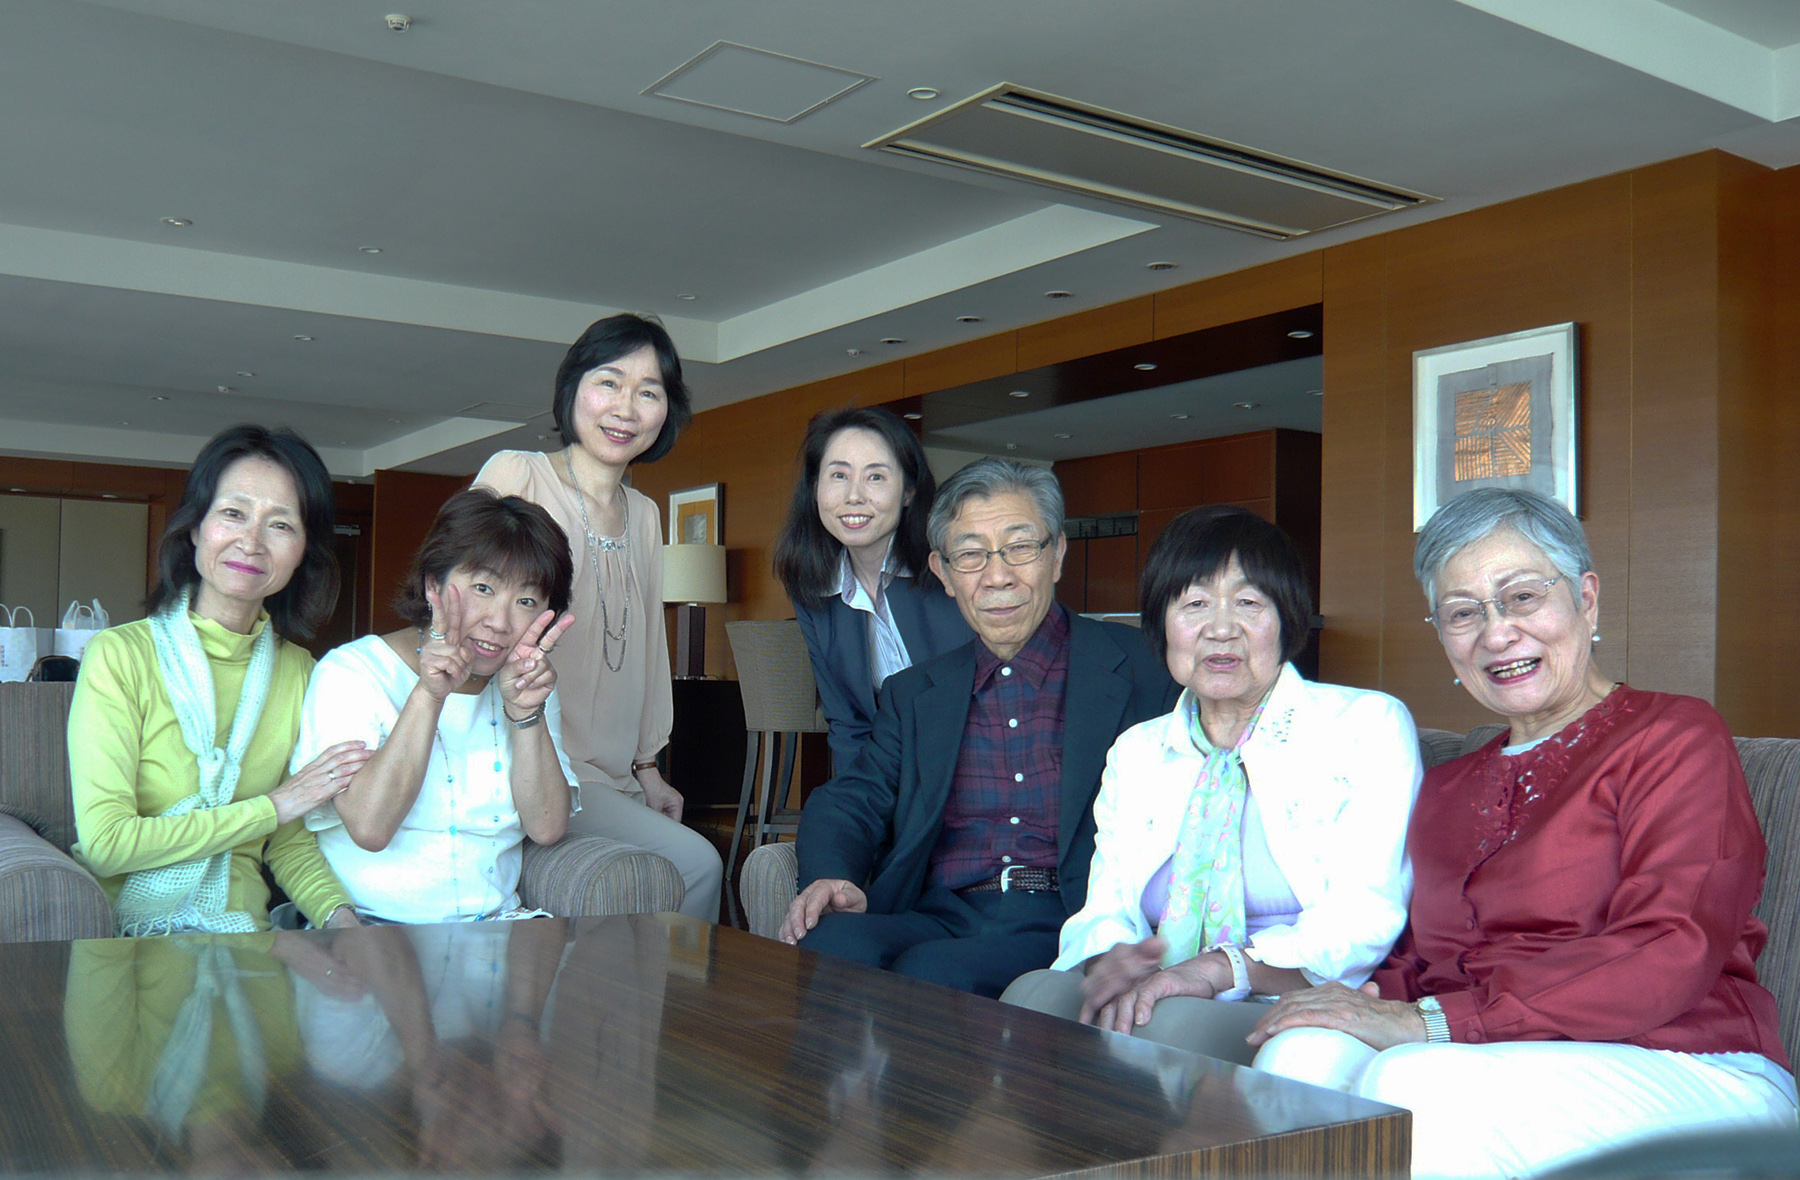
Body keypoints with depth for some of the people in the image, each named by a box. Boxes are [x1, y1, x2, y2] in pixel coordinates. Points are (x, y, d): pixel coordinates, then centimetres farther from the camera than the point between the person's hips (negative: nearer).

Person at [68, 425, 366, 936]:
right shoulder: (119, 655, -8)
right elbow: (103, 843, -14)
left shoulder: (296, 669, 5)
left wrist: (338, 913, -10)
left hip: (239, 940, 3)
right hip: (124, 936, -3)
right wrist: (273, 807, -12)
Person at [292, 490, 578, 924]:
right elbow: (369, 828, -18)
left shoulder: (531, 684, 9)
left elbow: (547, 829, -3)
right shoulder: (351, 672, -5)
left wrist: (526, 712, -15)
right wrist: (428, 695, -23)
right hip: (372, 928, -2)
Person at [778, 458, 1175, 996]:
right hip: (938, 919, 4)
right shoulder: (914, 694, 20)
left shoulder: (1137, 666, 7)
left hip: (1067, 926, -3)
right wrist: (831, 878, -12)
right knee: (830, 945, -29)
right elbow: (848, 801, 13)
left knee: (934, 971, -33)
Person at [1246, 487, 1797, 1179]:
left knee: (1409, 1081, -34)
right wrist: (1370, 999, -11)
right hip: (1495, 1064, 5)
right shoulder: (1446, 791, 22)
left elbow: (1668, 956, -12)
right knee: (1302, 1053, -28)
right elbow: (1418, 960, 15)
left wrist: (1432, 1021, -18)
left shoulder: (1674, 738, 2)